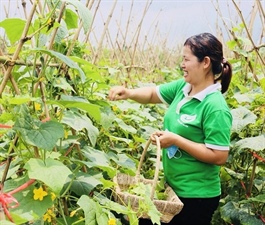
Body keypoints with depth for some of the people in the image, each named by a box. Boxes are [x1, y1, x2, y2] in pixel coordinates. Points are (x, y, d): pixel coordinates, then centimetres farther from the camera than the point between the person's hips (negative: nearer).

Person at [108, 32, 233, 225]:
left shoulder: (215, 107, -25)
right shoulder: (183, 87, -1)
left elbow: (219, 157, -26)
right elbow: (153, 94, 12)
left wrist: (176, 140, -25)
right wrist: (128, 93, -9)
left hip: (196, 196, -8)